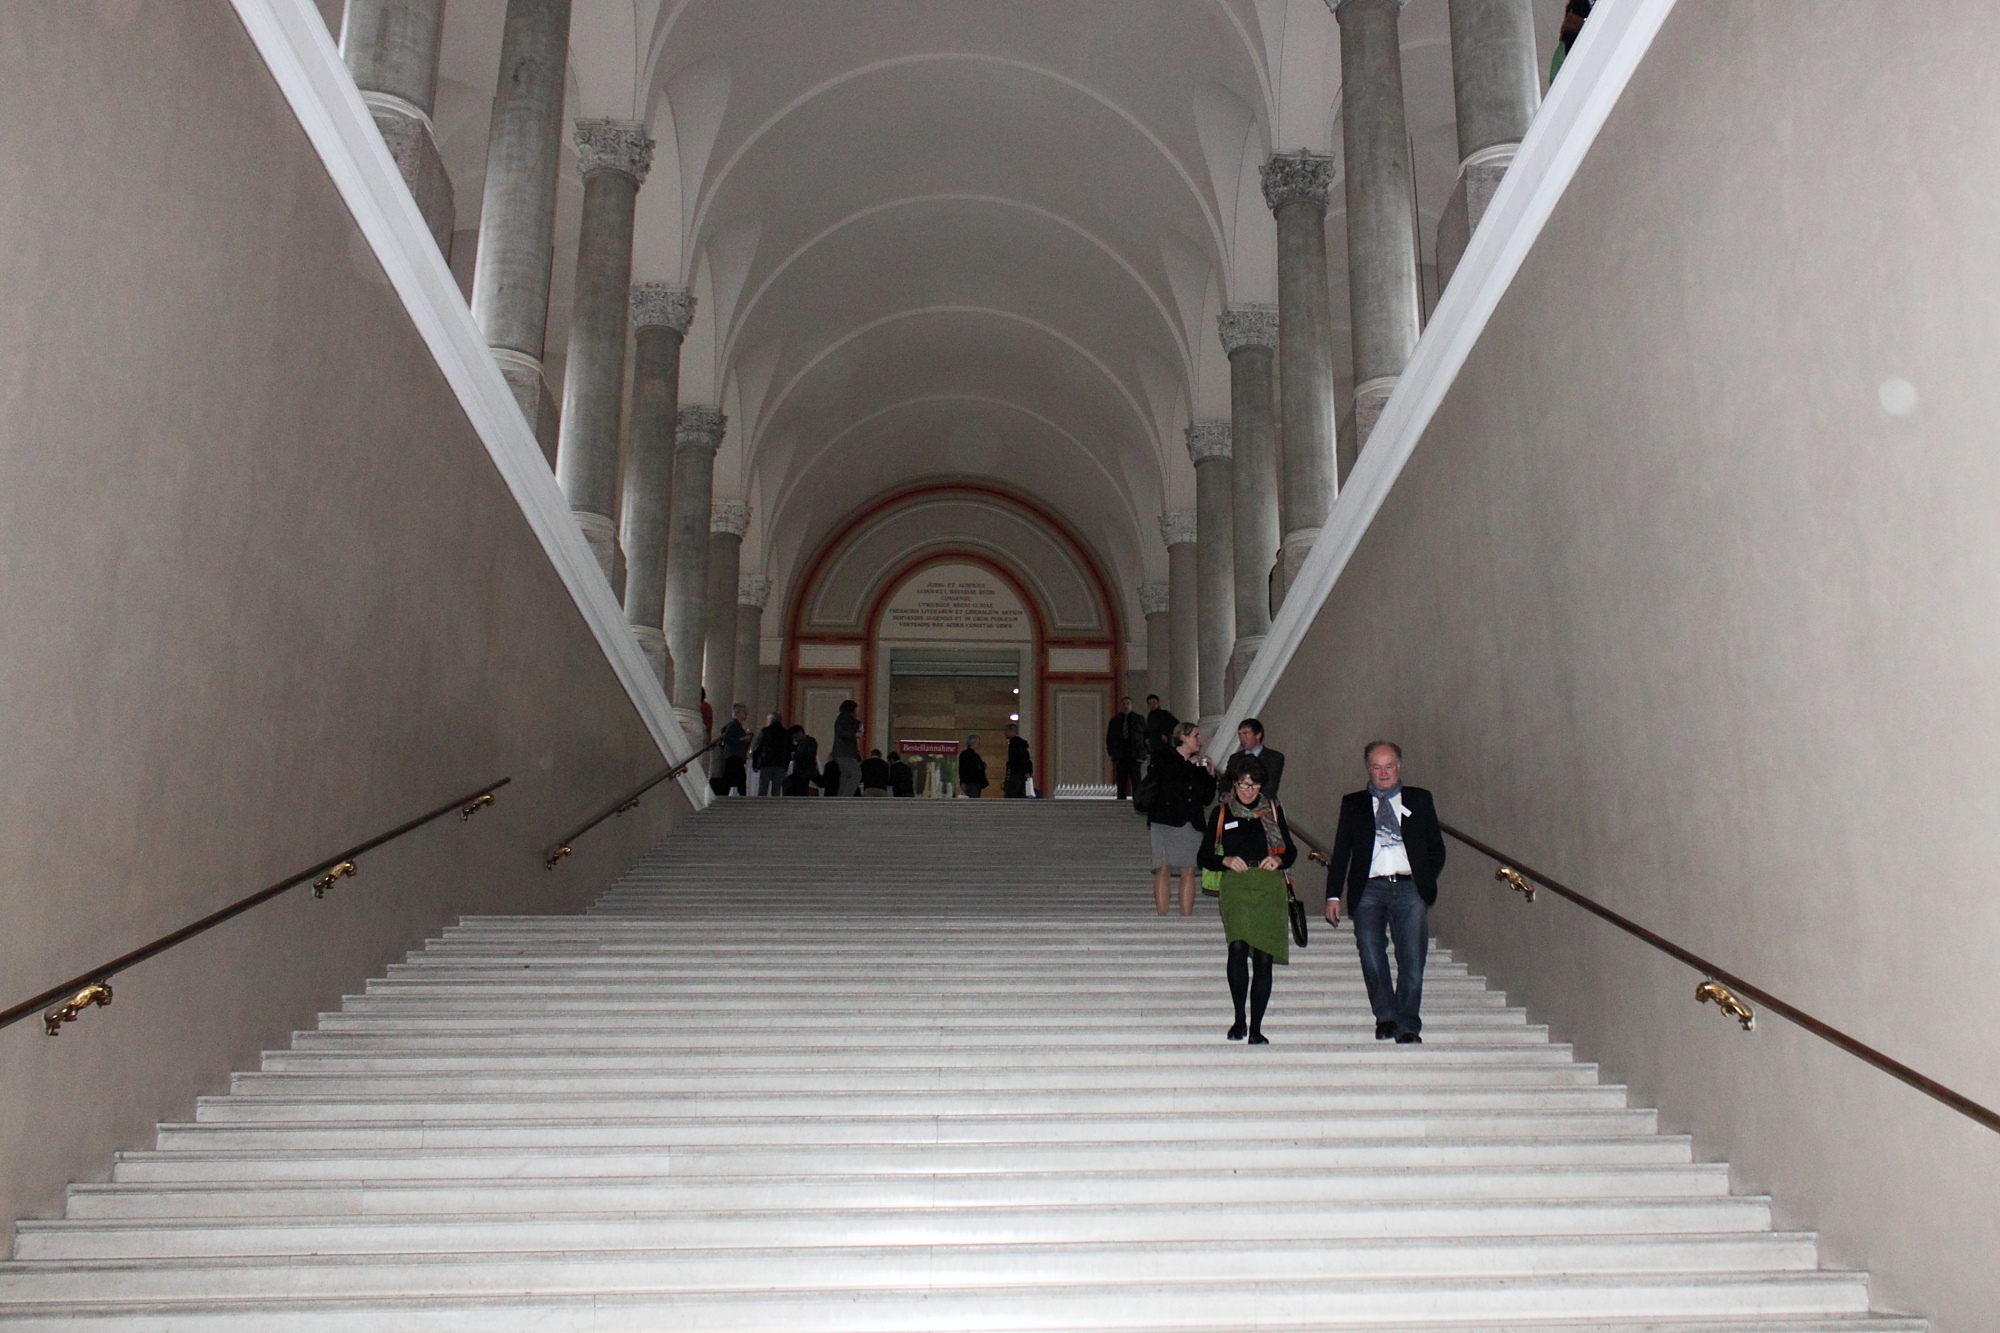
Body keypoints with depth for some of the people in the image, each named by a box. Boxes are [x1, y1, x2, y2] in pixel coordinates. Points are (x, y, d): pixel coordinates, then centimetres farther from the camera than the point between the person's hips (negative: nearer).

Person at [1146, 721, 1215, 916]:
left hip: (1191, 824, 5)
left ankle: (1186, 916, 1)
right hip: (1166, 821, -5)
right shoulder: (1163, 758, 4)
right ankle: (1162, 916, -7)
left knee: (1189, 871, 0)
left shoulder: (1198, 764, 18)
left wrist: (1210, 774, 6)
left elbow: (1207, 798, 16)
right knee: (1164, 868, -9)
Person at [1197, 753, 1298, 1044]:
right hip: (1236, 889, -2)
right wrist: (1226, 861, -9)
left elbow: (1291, 850, 18)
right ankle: (1239, 1019, -7)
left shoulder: (1272, 810, 13)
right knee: (1238, 947, -22)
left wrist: (1279, 860, -4)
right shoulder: (1222, 813, 10)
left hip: (1270, 889, 2)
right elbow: (1205, 857, 10)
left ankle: (1256, 1028, 9)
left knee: (1264, 958, -1)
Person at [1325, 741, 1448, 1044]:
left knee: (1412, 960, -4)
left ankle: (1408, 1027, 5)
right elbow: (1340, 852, 12)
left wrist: (1426, 882, 1)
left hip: (1410, 889, 0)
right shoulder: (1353, 803, 15)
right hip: (1369, 890, 0)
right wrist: (1333, 895, 4)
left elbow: (1436, 848, 16)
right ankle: (1386, 1017, 4)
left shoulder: (1420, 800, 15)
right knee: (1371, 956, -11)